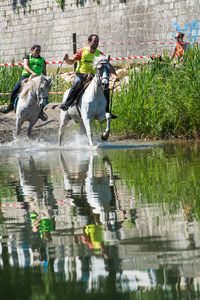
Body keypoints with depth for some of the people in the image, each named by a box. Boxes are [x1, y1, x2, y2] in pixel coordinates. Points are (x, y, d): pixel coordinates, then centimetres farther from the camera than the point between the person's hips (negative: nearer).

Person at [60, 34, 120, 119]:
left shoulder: (100, 54, 3)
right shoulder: (82, 51, -1)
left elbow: (109, 66, 0)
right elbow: (71, 62, 1)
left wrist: (115, 75, -16)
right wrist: (67, 59, -22)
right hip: (80, 74, -3)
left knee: (106, 89, -12)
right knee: (77, 83, -37)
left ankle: (106, 112, 0)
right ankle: (66, 104, -36)